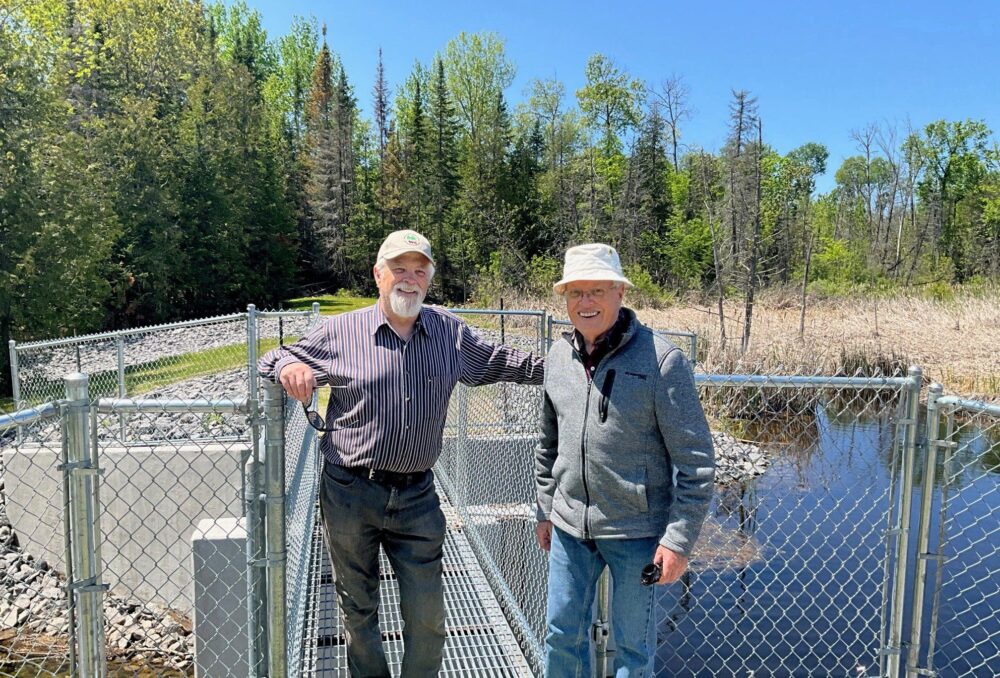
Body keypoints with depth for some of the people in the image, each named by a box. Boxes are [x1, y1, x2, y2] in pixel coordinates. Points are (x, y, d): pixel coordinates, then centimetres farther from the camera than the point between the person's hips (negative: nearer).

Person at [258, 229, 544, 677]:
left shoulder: (450, 332, 3)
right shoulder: (340, 332, -4)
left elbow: (495, 361, 16)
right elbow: (275, 361, 4)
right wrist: (288, 366, -20)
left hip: (416, 496, 1)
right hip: (350, 494, -1)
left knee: (427, 617, 7)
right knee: (358, 612, 16)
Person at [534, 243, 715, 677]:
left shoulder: (661, 359, -15)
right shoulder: (558, 355, 2)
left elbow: (696, 460, -13)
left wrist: (680, 539, -14)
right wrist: (545, 509, 16)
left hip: (637, 530, -5)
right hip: (569, 526, 5)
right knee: (561, 633, 17)